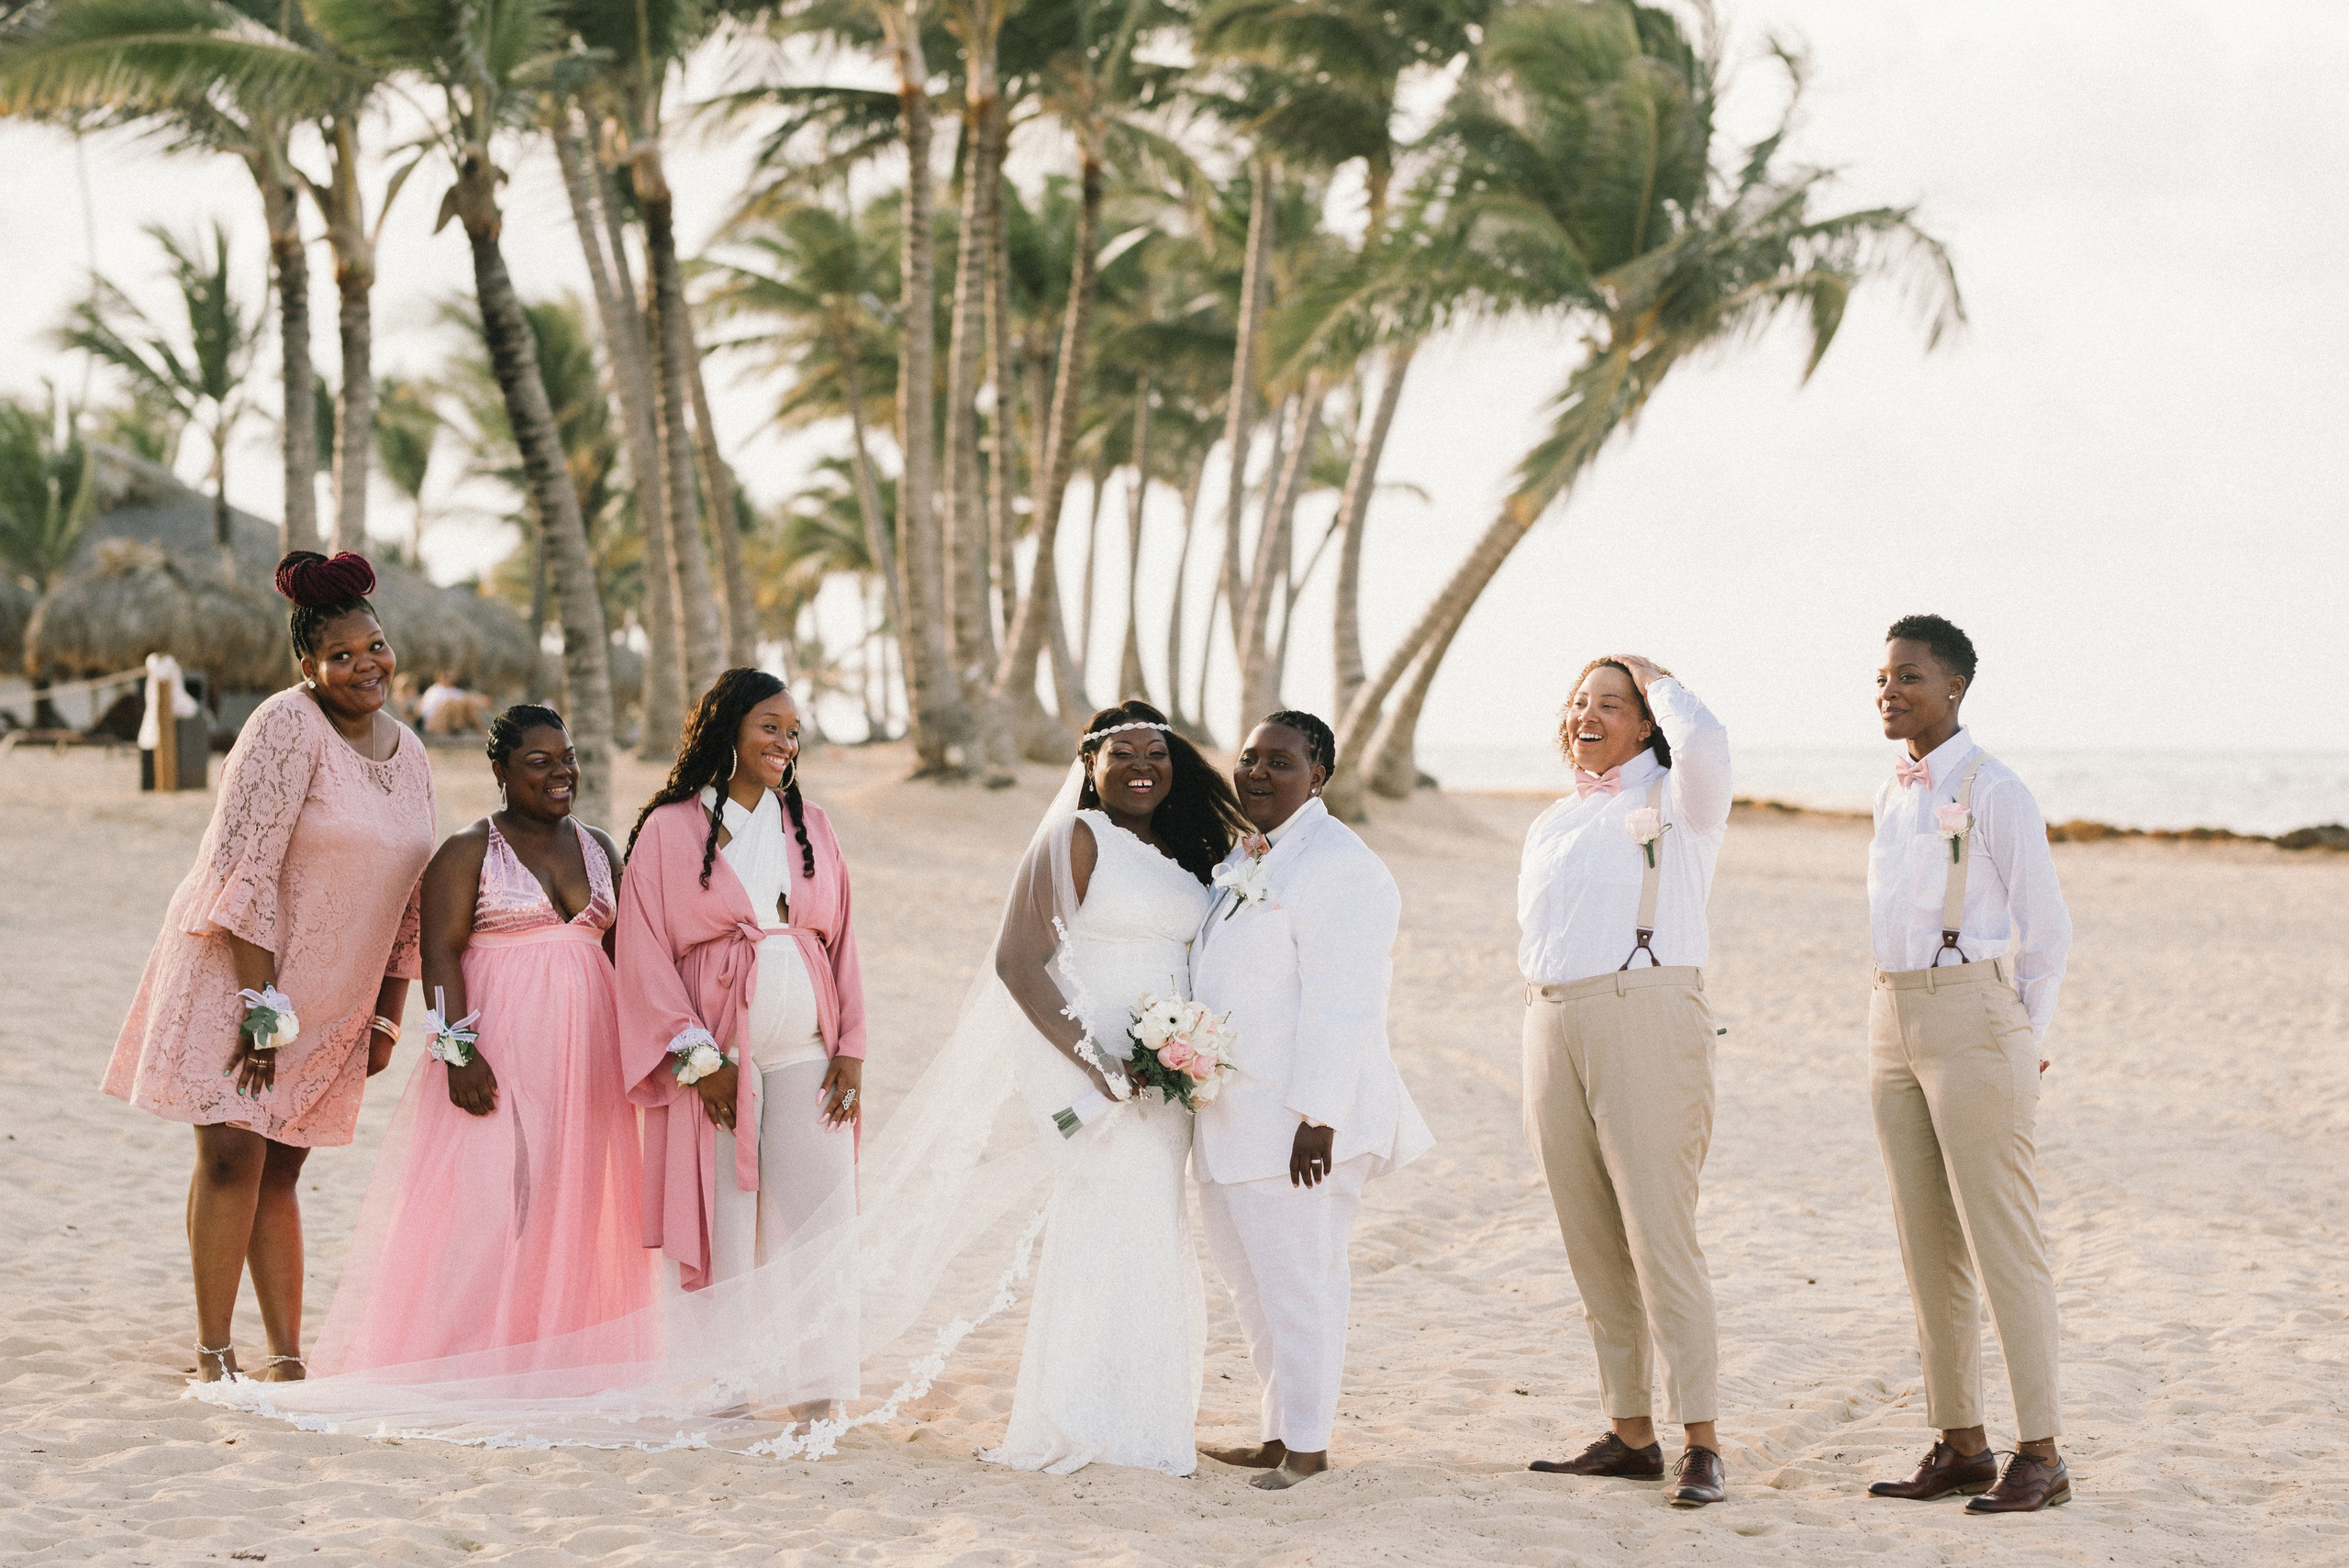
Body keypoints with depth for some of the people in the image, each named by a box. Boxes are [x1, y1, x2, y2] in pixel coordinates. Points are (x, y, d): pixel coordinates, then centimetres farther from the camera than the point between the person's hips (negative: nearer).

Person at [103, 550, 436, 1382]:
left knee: (282, 1167, 10)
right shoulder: (288, 728, -14)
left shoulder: (408, 754, 9)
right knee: (233, 1151, -11)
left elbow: (408, 899, 15)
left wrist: (387, 1018, 12)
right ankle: (212, 1357, -5)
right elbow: (244, 870, -19)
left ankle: (287, 1358, 11)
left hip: (329, 997, 6)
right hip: (237, 972, -6)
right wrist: (263, 1006, -20)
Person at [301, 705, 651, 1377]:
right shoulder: (468, 851, -3)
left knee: (575, 1207, 6)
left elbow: (619, 950, 17)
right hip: (499, 1047, -6)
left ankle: (557, 1360, 12)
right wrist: (457, 1049, -20)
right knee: (485, 1199, -10)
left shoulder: (598, 848, 14)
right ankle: (463, 1364, -8)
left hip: (584, 1055, 6)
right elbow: (440, 952, -11)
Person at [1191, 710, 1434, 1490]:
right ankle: (1280, 1433, 24)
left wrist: (1318, 1116, -23)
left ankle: (1307, 1443, 7)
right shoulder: (1244, 859, 15)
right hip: (1233, 1116, 10)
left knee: (1297, 1279, -3)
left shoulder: (1337, 865, -15)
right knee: (1253, 1279, 14)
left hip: (1296, 1122, -10)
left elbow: (1341, 1005, -20)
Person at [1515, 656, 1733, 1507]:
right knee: (1591, 1243, 7)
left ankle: (1700, 1443, -8)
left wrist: (1658, 680, -2)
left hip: (1645, 1022, -7)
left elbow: (1703, 738, -23)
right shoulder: (1550, 825, 22)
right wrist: (1536, 1087, 18)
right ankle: (1630, 1433, 13)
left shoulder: (1676, 800, 2)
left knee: (1660, 1234, -11)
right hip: (1553, 1027, 7)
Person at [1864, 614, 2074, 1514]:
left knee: (2001, 1244, -6)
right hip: (1895, 1025, 8)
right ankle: (1960, 1447, 16)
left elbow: (2046, 929, -5)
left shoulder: (1992, 791, -8)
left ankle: (2041, 1456, -1)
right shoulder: (1894, 796, 15)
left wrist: (2027, 1043, -3)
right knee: (1927, 1245, 9)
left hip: (1973, 1018, -8)